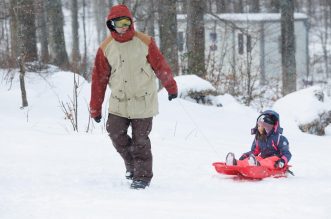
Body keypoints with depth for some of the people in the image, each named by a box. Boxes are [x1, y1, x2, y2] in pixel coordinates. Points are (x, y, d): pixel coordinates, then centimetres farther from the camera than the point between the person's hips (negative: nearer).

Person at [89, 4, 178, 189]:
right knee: (116, 133, -8)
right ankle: (132, 163, 16)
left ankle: (143, 175, 10)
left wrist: (171, 87, 3)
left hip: (143, 101, -2)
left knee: (140, 140, -1)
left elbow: (161, 66, 1)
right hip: (119, 103, 2)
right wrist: (96, 108, 5)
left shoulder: (145, 42, -5)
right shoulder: (106, 48, 1)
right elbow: (99, 79, 4)